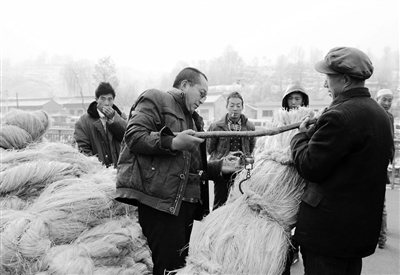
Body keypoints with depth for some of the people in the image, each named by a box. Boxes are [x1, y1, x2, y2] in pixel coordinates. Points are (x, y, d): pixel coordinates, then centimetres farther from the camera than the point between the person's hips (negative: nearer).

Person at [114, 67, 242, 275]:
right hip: (158, 199, -8)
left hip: (185, 201, 9)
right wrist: (172, 143, -26)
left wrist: (219, 167, 13)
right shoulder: (155, 99, 0)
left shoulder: (193, 119, 25)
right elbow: (133, 135, -15)